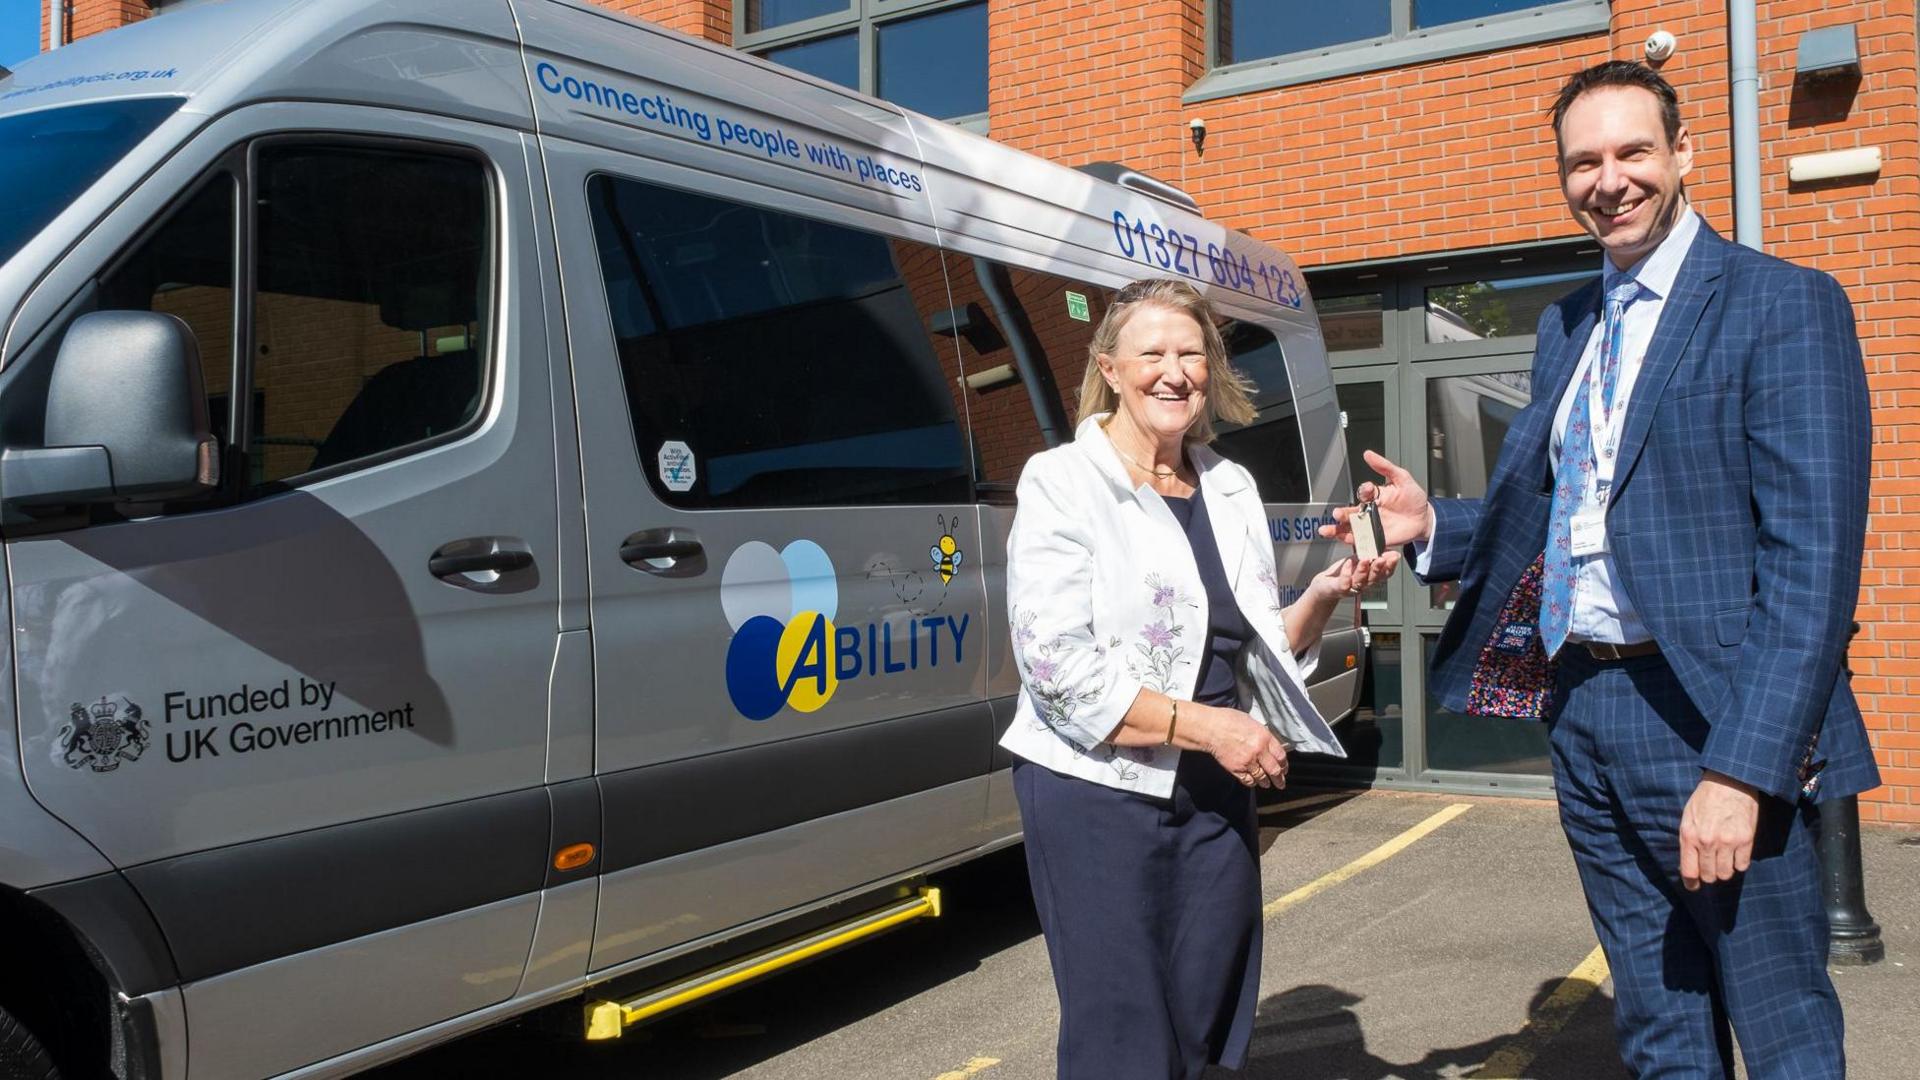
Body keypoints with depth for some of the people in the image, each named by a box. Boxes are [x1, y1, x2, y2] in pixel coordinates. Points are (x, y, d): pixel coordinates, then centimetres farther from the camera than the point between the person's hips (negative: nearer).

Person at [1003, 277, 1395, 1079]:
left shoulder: (1231, 488, 9)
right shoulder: (1062, 485, -9)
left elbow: (1261, 650, 12)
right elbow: (1056, 667, -17)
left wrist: (1324, 597, -7)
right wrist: (1205, 725, -19)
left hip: (1215, 796, 6)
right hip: (1098, 793, -6)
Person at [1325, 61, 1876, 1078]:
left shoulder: (1781, 304, -8)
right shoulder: (1565, 327, 15)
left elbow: (1814, 559, -15)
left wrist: (1741, 769, -20)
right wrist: (1431, 525, -3)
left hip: (1711, 719, -6)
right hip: (1581, 709, 6)